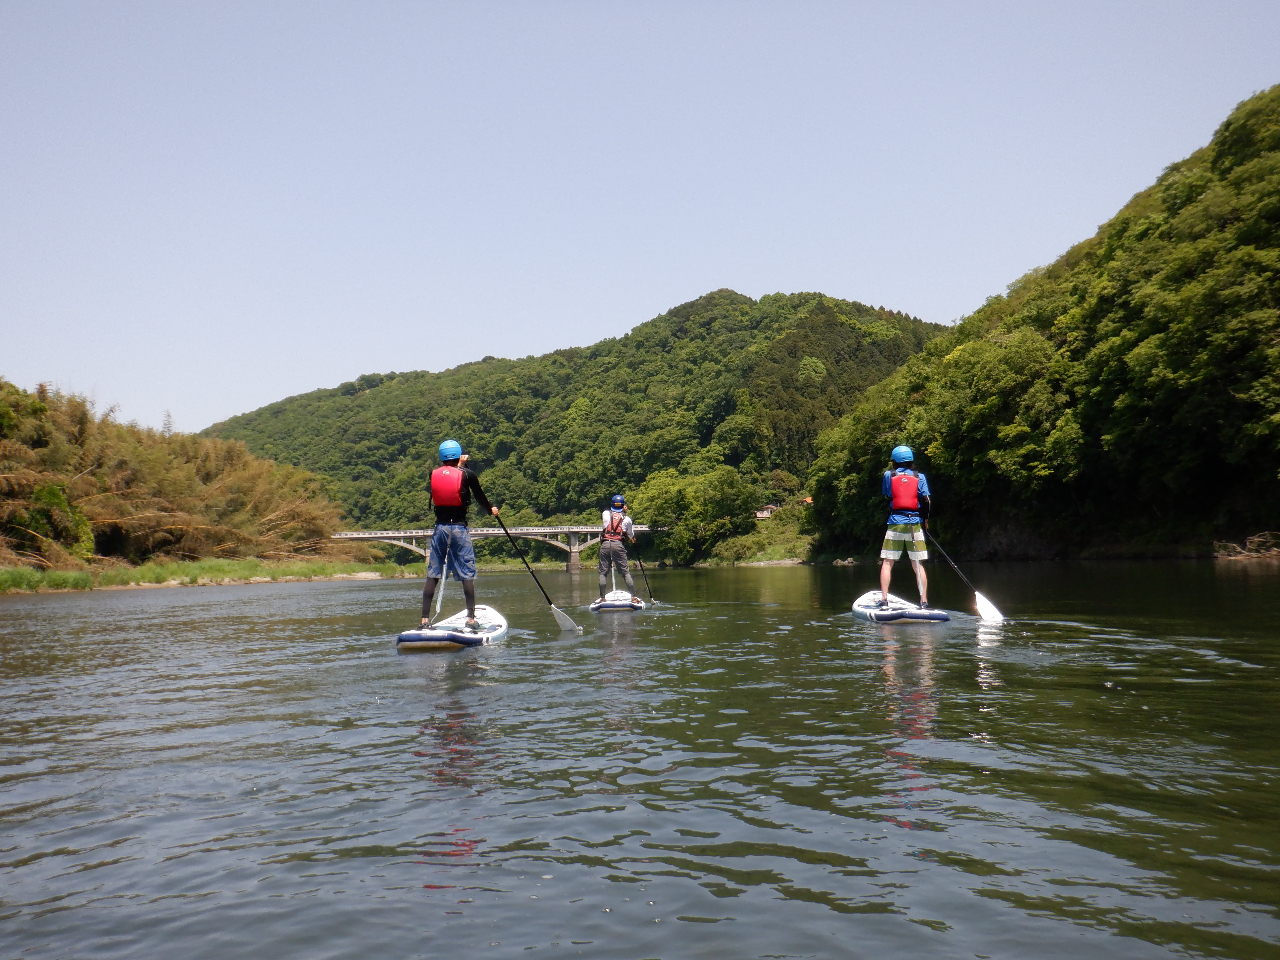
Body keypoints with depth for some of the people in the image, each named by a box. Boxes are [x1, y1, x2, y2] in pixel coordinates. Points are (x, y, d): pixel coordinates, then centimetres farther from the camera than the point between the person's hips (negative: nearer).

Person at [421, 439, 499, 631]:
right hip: (459, 528, -3)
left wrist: (458, 465, 34)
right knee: (467, 575, 2)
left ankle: (425, 620, 5)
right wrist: (491, 509, 26)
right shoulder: (466, 475, -5)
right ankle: (471, 619, 0)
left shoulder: (433, 474, 3)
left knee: (432, 575, 6)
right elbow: (479, 496, 8)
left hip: (440, 527, 3)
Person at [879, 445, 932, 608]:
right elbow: (927, 500, -1)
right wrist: (925, 519, 14)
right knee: (918, 565, 7)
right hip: (915, 523, 1)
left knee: (887, 563, 5)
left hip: (894, 524, -1)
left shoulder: (888, 475, 1)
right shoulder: (919, 477, 3)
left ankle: (884, 599, -2)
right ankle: (924, 601, 5)